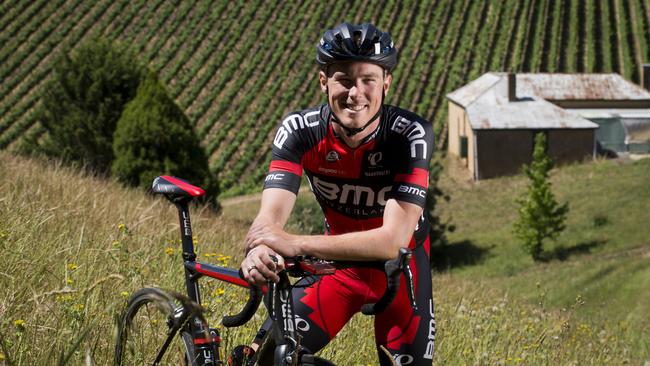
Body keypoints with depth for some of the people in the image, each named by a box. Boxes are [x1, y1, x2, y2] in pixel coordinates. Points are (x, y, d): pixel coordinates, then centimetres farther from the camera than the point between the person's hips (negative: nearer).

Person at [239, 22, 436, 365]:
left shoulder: (411, 134, -27)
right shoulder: (299, 130, -20)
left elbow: (393, 240, -36)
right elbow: (270, 217, -28)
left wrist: (296, 244, -48)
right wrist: (259, 252, -54)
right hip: (336, 261, 1)